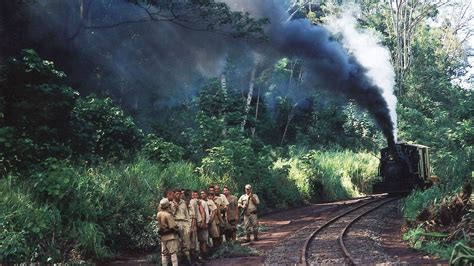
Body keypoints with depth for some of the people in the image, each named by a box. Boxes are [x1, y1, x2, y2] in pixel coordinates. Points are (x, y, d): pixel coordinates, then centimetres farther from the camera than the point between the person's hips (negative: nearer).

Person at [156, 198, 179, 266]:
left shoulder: (158, 214, 2)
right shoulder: (168, 215, -18)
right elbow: (173, 226, -17)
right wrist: (176, 228, 3)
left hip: (163, 236, 7)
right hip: (171, 235, -7)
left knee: (164, 254, 13)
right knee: (173, 253, -4)